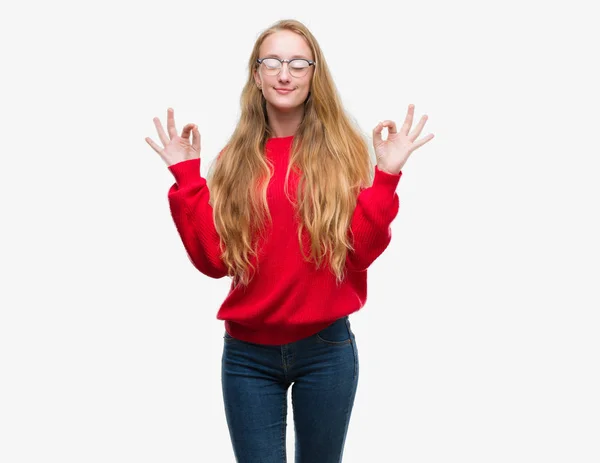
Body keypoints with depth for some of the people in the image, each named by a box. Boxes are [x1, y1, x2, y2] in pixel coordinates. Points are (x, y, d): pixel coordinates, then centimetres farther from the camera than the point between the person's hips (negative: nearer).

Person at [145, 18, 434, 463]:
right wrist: (186, 176, -7)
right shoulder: (236, 158, 3)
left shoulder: (342, 150, -2)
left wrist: (386, 176, -16)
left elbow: (361, 253, -8)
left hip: (325, 347, 0)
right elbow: (214, 260, -4)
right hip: (248, 352, 1)